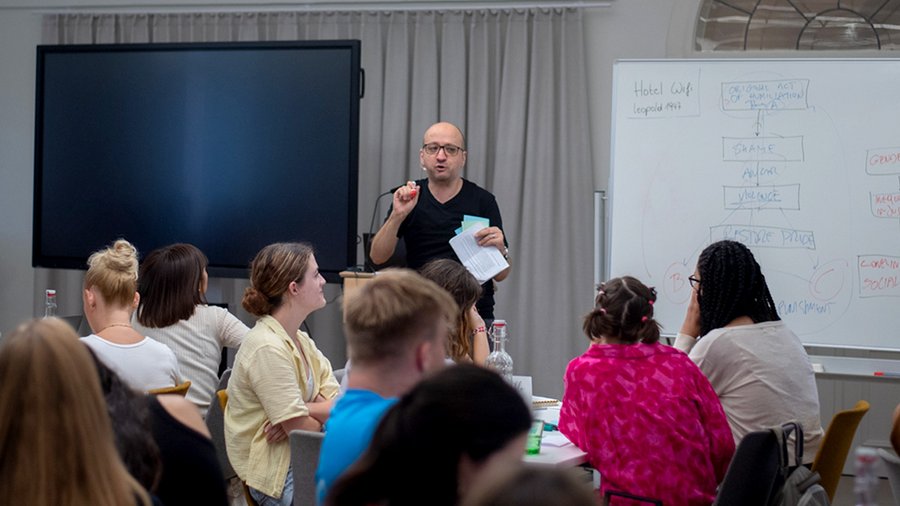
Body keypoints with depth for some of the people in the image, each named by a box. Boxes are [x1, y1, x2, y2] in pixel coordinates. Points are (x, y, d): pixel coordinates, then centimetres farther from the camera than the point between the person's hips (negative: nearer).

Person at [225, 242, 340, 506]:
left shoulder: (302, 341, 11)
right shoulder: (267, 348, -17)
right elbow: (303, 430, -18)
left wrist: (305, 411, -17)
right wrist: (325, 411, 0)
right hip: (278, 478, -8)